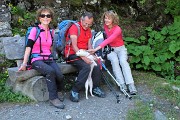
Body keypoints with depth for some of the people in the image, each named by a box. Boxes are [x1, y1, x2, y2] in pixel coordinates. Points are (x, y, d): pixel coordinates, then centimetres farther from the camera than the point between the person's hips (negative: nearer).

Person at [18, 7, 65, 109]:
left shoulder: (52, 32, 14)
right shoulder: (35, 30, 0)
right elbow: (28, 47, -6)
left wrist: (50, 58, 9)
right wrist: (24, 64, -14)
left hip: (49, 59, 4)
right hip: (37, 60, -4)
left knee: (60, 77, -23)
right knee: (50, 71, -34)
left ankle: (53, 90, 6)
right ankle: (53, 98, -20)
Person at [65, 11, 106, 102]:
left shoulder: (88, 30, 14)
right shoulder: (74, 27, -9)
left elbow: (89, 45, 11)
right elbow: (74, 47, -18)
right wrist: (84, 58, -26)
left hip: (84, 54, 7)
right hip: (73, 54, -6)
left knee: (97, 65, -18)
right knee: (86, 67, -31)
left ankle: (95, 88, 0)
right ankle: (74, 91, -24)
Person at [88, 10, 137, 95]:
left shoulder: (117, 29, -20)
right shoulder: (105, 27, -1)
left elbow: (109, 39, -36)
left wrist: (97, 48, -48)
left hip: (121, 49, -2)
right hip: (110, 50, 3)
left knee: (123, 61, -34)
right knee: (114, 60, -32)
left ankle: (131, 85, -35)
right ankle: (122, 85, -33)